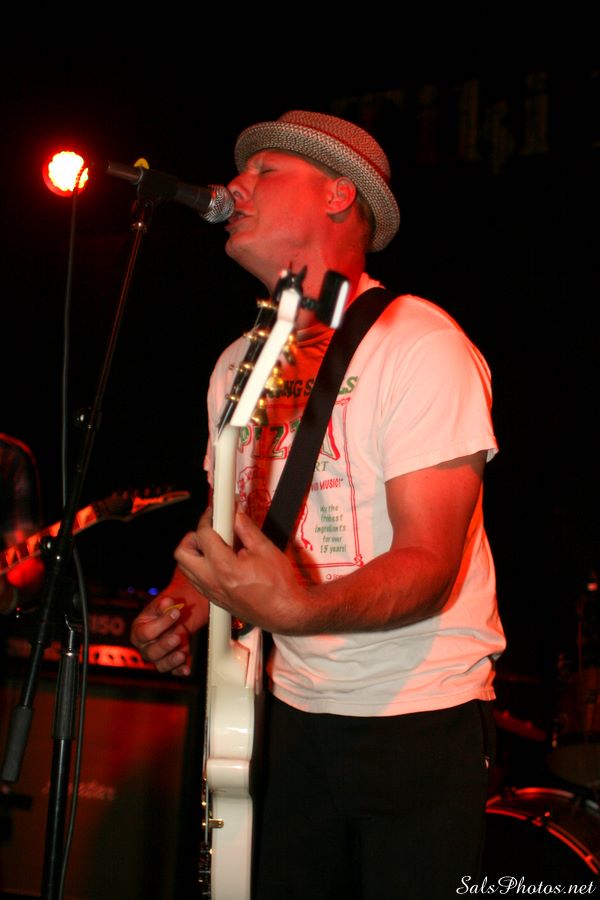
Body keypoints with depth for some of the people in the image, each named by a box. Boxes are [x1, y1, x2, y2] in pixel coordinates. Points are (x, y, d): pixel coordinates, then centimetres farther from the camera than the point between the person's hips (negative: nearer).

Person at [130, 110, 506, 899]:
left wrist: (297, 609, -39)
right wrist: (182, 608, -3)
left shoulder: (420, 344, -16)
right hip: (298, 708, 6)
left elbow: (430, 566, -22)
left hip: (422, 719, -6)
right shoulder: (238, 365, 8)